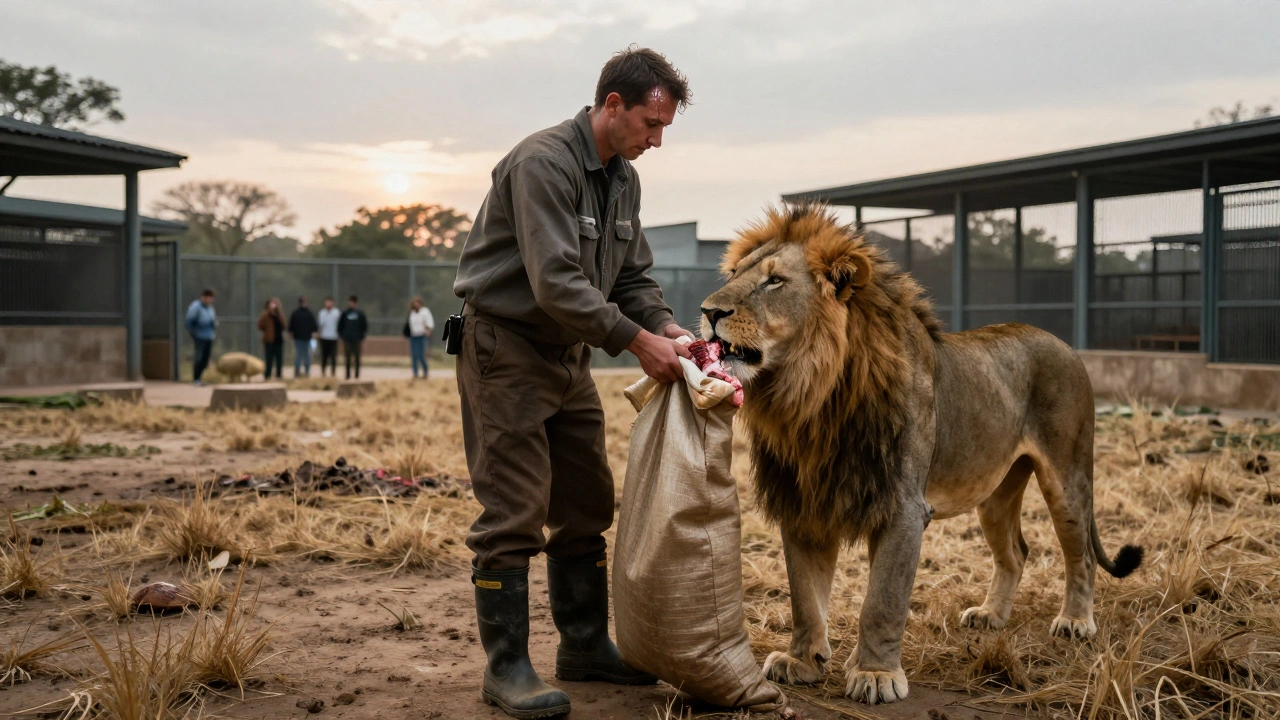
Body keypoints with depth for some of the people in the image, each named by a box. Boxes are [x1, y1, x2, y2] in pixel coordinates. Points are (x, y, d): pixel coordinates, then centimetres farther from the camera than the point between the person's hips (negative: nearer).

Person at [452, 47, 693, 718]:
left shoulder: (624, 178, 8)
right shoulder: (543, 161, -20)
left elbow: (632, 276, 12)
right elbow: (556, 284, -27)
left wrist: (667, 328, -6)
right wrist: (638, 342, -23)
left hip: (568, 355, 9)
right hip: (506, 350, -9)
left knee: (586, 506, 12)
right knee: (513, 512, -7)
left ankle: (585, 645, 23)